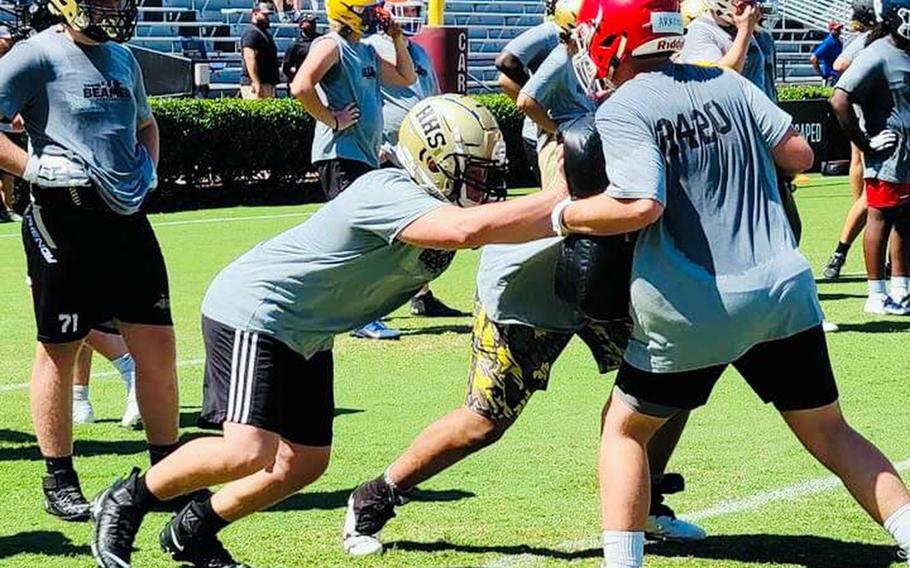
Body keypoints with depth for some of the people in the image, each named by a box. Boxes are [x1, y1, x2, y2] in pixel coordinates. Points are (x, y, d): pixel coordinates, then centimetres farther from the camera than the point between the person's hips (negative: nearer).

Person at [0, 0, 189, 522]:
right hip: (65, 218, -7)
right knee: (60, 348, 3)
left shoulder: (123, 59, 16)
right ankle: (60, 482, 14)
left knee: (157, 342, 6)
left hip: (127, 215, 7)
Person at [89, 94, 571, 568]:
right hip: (253, 313, -10)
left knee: (305, 462, 9)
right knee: (249, 452, -21)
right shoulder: (387, 195, -29)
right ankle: (125, 503, -1)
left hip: (306, 336, 10)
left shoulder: (441, 207, 1)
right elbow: (467, 230, -43)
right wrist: (561, 201, -42)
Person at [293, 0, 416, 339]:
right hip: (340, 155, -10)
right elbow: (301, 86, -26)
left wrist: (397, 39, 18)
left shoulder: (367, 52, 17)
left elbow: (406, 79, 29)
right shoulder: (331, 46, -11)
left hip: (366, 156, 10)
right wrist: (332, 119, -19)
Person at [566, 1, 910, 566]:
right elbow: (798, 154, 7)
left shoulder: (622, 111, -9)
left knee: (625, 429, 16)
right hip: (783, 288, 4)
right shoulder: (727, 84, 7)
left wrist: (563, 215, -8)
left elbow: (641, 205, -22)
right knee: (832, 435, 15)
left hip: (694, 309, -4)